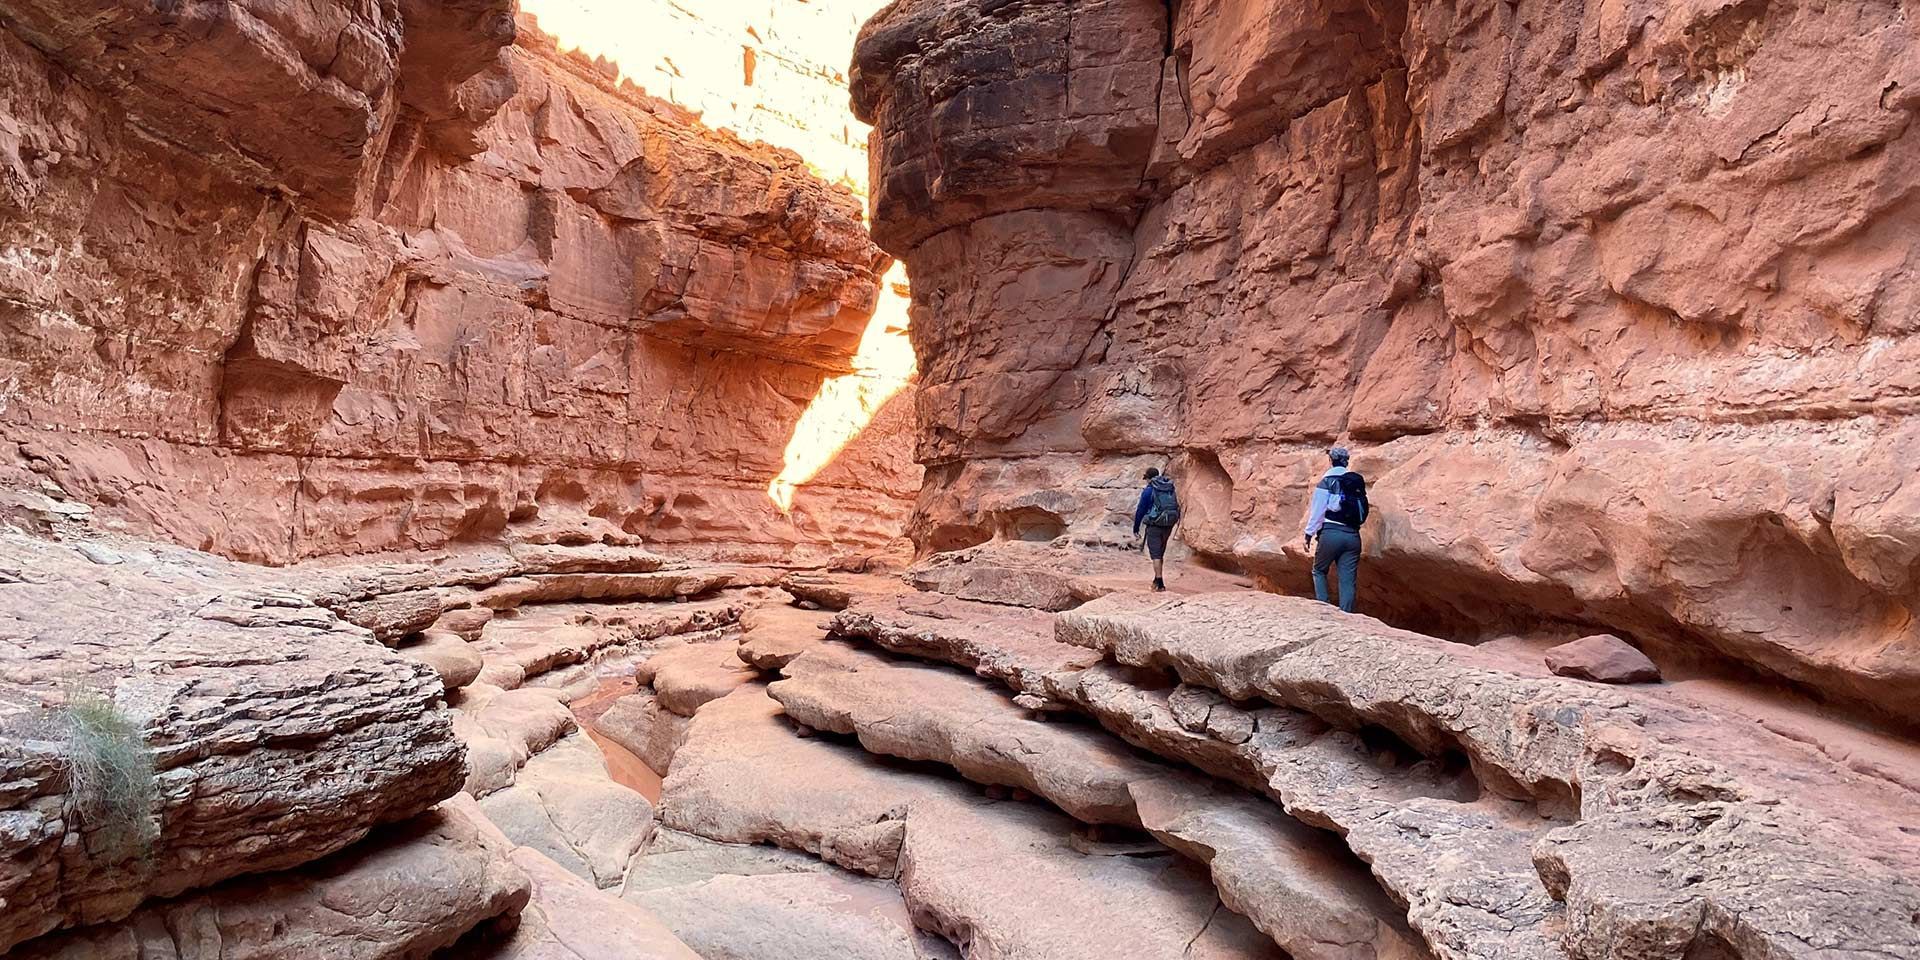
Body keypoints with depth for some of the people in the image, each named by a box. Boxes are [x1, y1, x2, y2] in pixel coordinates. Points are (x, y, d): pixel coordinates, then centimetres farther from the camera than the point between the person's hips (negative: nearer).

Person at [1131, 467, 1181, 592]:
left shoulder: (1148, 490, -7)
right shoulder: (1170, 488, 9)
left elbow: (1141, 510, -3)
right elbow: (1175, 506, 17)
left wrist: (1136, 528, 7)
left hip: (1155, 525, -5)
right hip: (1169, 525, 6)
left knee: (1156, 554, -2)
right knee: (1160, 552, 19)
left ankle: (1160, 582, -7)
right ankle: (1157, 578, 27)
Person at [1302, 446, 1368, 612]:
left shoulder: (1327, 480, -2)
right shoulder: (1358, 481, 12)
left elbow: (1317, 510, -4)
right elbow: (1363, 510, 14)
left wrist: (1309, 533, 2)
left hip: (1331, 533, -3)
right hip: (1353, 535, 4)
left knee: (1319, 571, 15)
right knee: (1348, 580, 4)